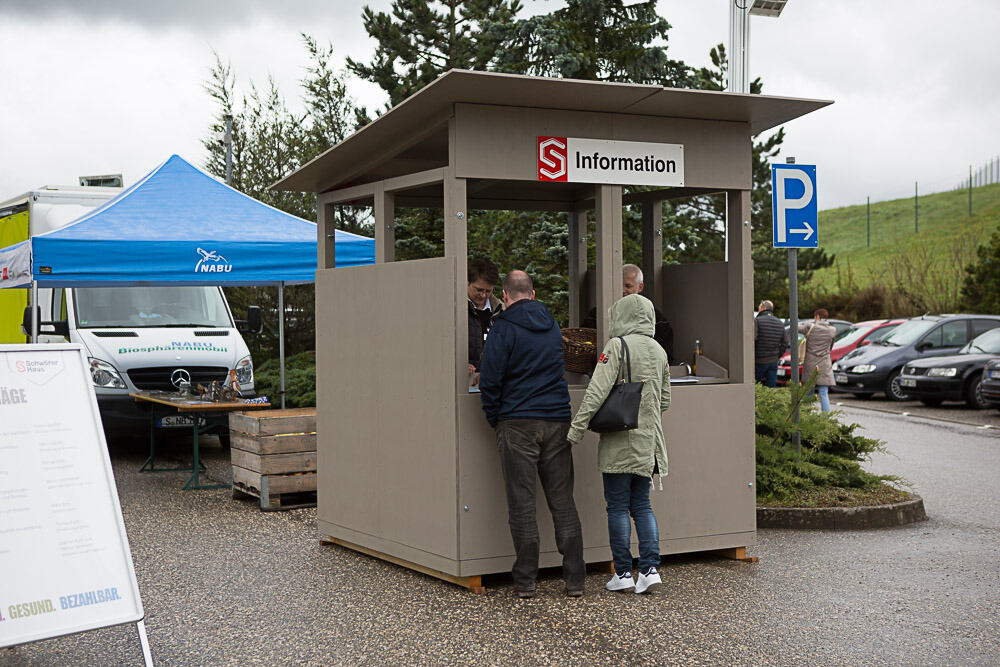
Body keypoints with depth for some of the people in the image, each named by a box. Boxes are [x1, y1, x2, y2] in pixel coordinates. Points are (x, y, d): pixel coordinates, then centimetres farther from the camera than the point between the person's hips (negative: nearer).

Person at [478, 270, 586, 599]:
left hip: (518, 423, -5)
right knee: (563, 502, 7)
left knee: (521, 504, 1)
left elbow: (490, 379, -10)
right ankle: (575, 580, 7)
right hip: (558, 421, 5)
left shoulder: (504, 327, -6)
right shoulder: (552, 324, 14)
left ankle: (525, 581, 4)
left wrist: (495, 420, 3)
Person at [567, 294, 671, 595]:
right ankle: (649, 568, 4)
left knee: (617, 507, 2)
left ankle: (623, 573, 6)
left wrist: (575, 430, -15)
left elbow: (597, 392, -18)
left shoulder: (617, 346, -10)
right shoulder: (659, 351, 10)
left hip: (619, 440, -6)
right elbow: (665, 401, 16)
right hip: (648, 440, 6)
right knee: (642, 505, 12)